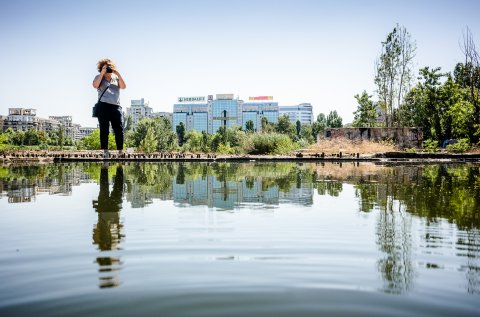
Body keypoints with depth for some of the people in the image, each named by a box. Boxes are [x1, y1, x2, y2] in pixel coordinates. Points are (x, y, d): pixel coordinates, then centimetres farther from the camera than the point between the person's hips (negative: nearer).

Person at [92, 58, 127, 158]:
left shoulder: (116, 78, 19)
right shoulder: (99, 77, 13)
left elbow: (123, 86, 3)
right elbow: (95, 85, -8)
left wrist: (117, 73, -3)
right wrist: (102, 73, -8)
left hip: (116, 106, 2)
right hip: (103, 106, -2)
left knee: (119, 129, -4)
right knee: (104, 129, -4)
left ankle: (120, 151, -3)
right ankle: (105, 151, -2)